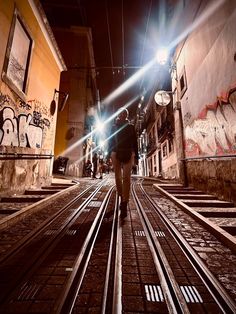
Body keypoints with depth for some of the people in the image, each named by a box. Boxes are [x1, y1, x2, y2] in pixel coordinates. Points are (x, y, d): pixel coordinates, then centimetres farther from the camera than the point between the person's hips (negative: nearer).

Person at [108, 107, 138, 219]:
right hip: (116, 153, 2)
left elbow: (135, 142, 11)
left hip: (128, 153, -1)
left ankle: (124, 205, -15)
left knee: (126, 177, -13)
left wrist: (136, 156, 4)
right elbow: (110, 141, 12)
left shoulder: (131, 127, 15)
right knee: (118, 177, 3)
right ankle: (122, 198, 23)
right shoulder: (114, 127, 17)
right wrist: (110, 153, -1)